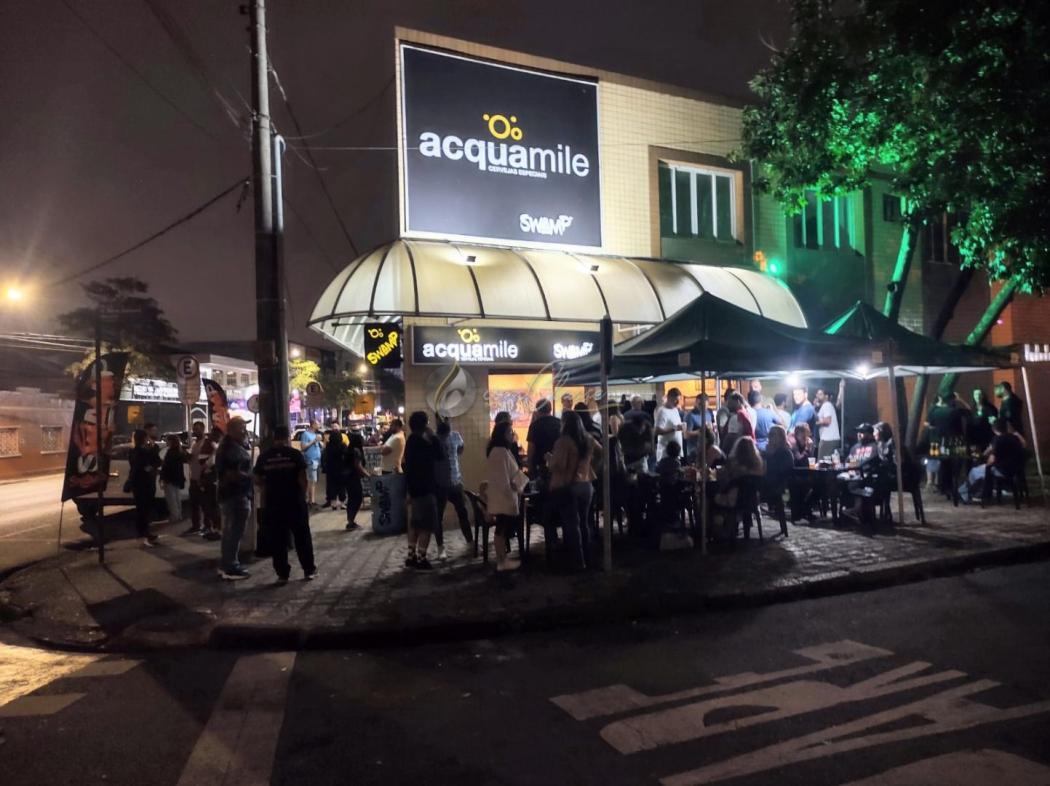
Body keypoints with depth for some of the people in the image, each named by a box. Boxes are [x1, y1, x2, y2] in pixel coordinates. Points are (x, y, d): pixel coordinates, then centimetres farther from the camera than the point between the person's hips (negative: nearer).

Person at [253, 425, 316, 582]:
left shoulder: (264, 456, 1)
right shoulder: (295, 454, -6)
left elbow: (257, 480, 5)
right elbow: (302, 478, -10)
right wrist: (303, 494, 6)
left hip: (273, 502, 2)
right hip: (295, 501, -1)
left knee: (277, 540, 8)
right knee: (302, 537, 9)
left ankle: (282, 573, 11)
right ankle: (309, 570, 15)